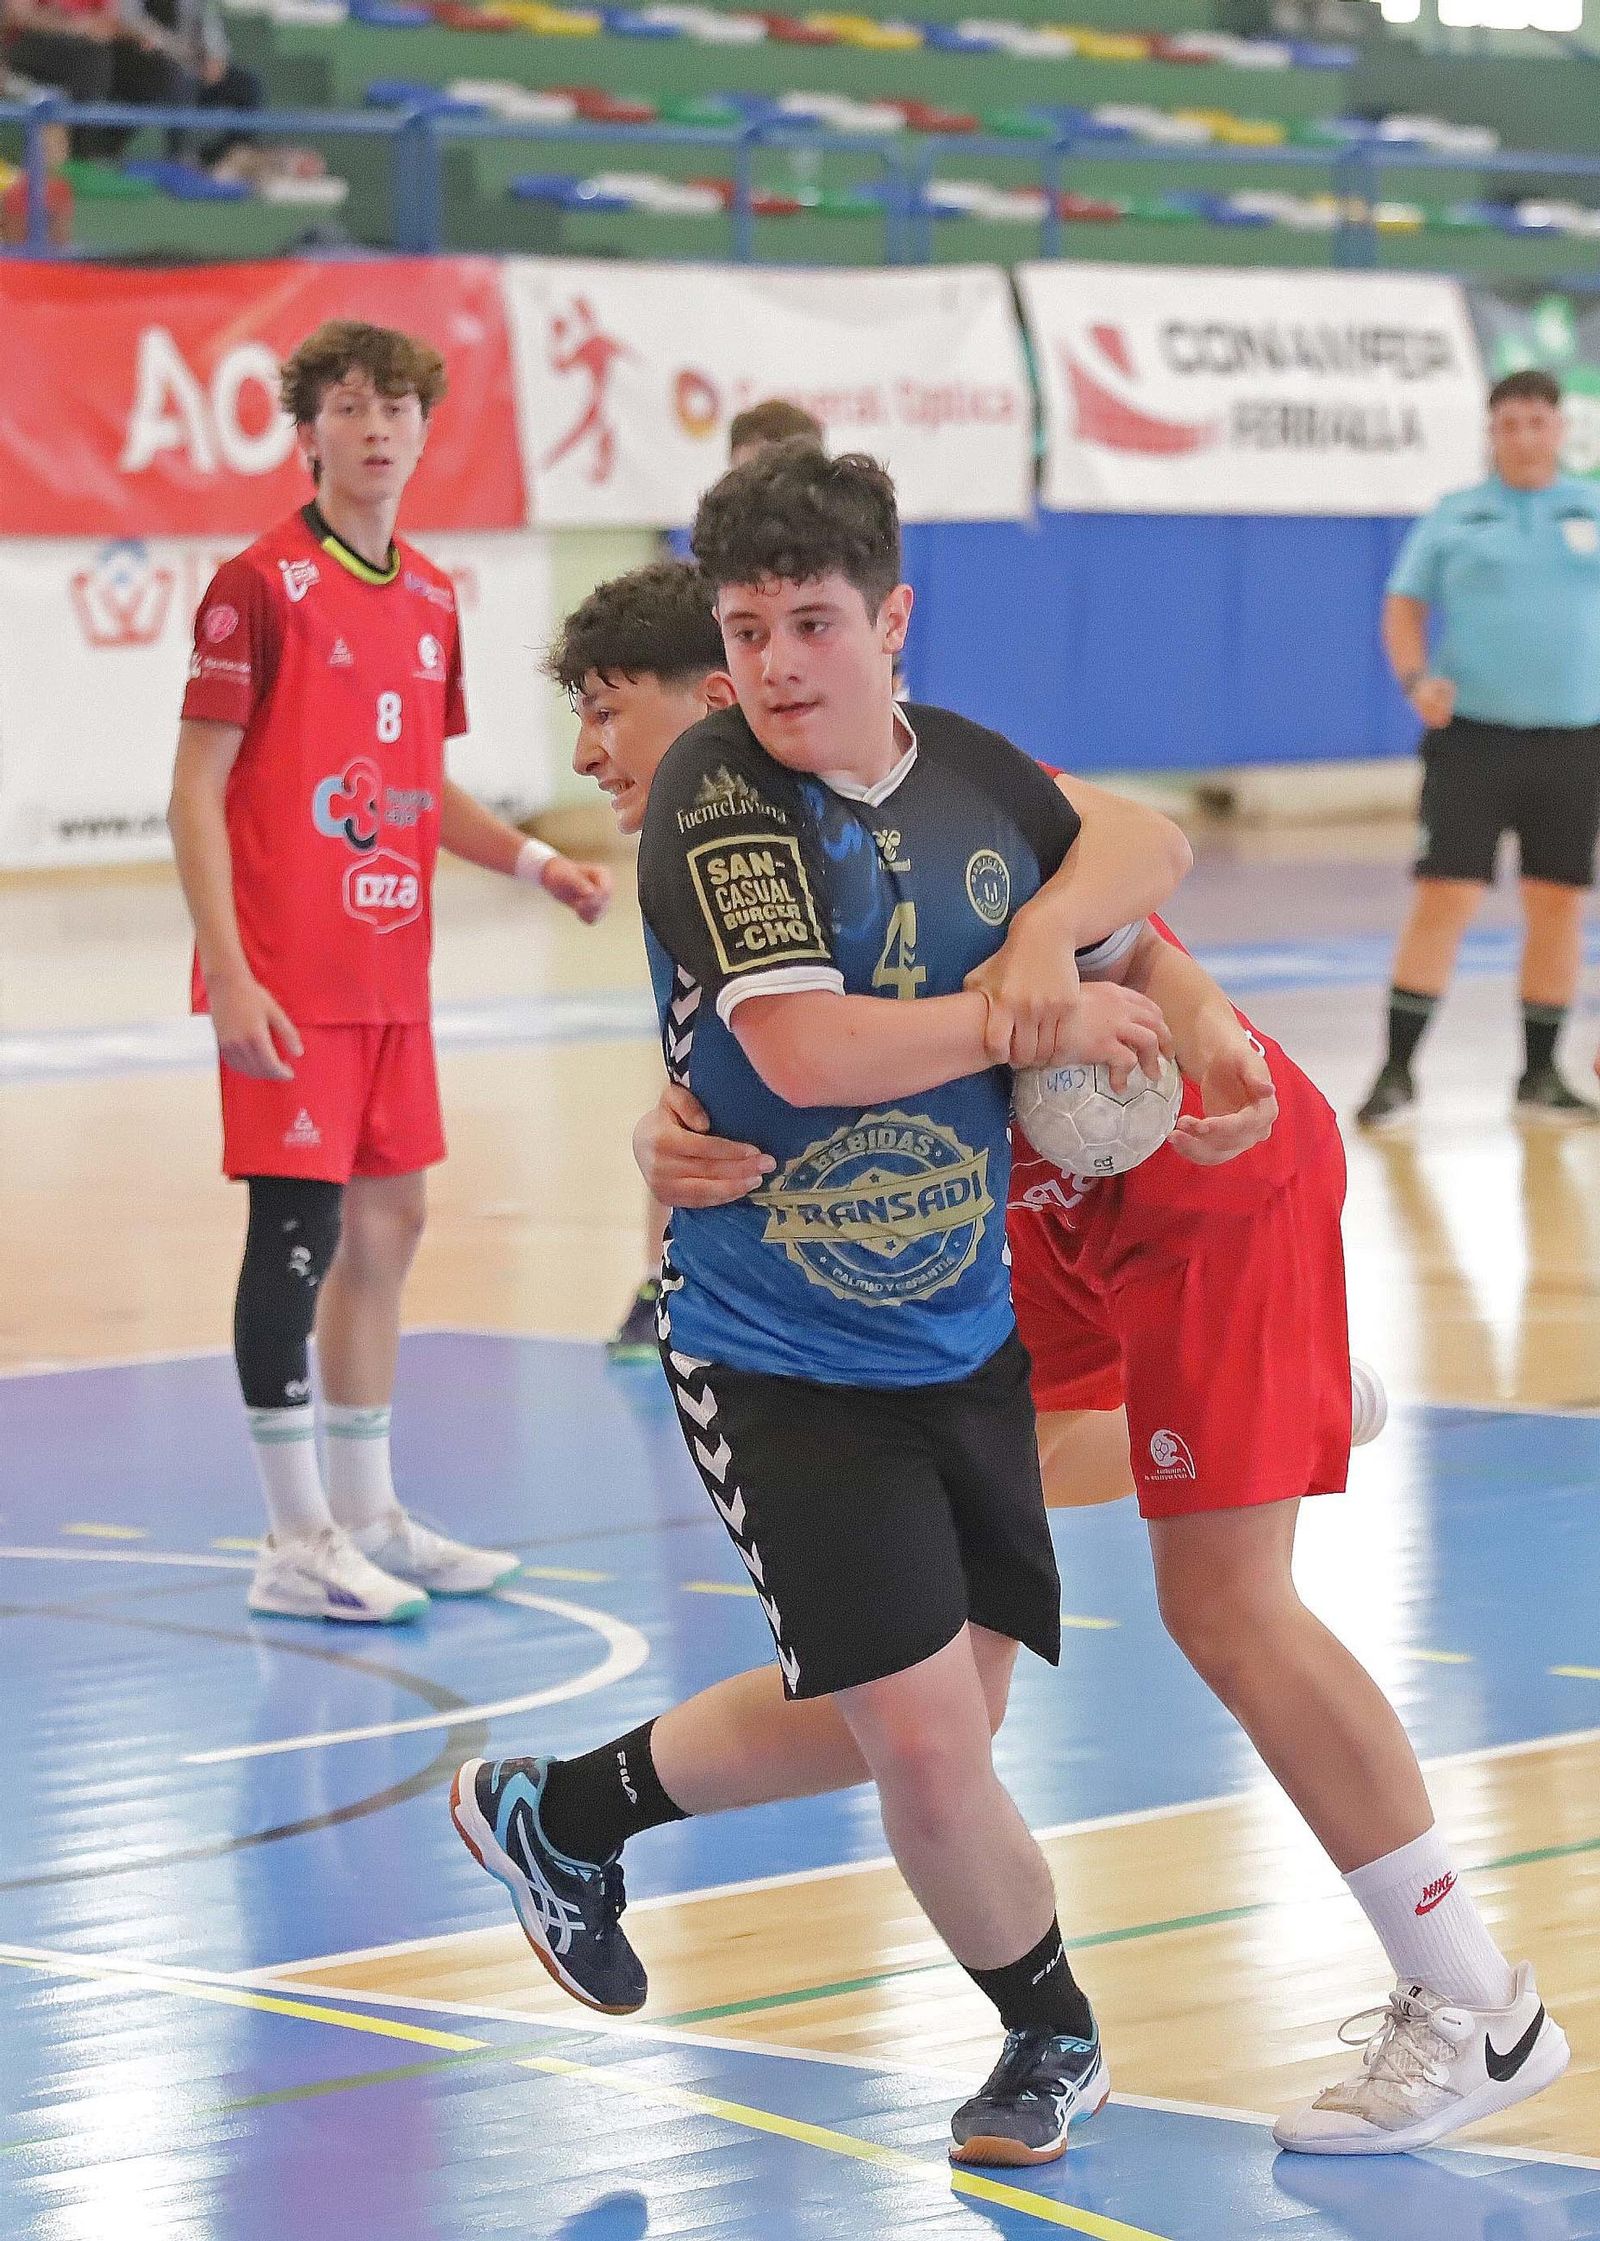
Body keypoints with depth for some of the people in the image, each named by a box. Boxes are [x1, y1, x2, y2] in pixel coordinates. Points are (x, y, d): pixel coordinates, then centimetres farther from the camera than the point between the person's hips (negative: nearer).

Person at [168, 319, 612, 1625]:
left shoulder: (431, 601, 12)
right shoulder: (262, 586, -10)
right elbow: (197, 793, -11)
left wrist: (533, 860, 8)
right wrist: (228, 974, -18)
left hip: (392, 969, 8)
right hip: (290, 979, -8)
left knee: (388, 1222, 12)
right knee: (299, 1230, -6)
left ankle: (371, 1518, 22)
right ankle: (297, 1544, 0)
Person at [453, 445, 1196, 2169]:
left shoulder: (963, 767, 0)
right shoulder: (715, 794, -17)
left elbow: (1149, 842, 13)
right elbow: (806, 1051, -27)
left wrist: (1048, 934, -8)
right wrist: (1040, 1021, -17)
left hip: (962, 1340, 6)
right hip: (779, 1363, -6)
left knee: (908, 1717, 13)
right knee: (927, 1740, -8)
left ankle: (564, 1813, 35)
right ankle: (1053, 2037, 20)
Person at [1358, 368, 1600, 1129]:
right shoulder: (1453, 517, 5)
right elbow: (1403, 607, 6)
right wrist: (1416, 679, -12)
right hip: (1473, 733, -2)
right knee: (1445, 895, -9)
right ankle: (1397, 1070, -4)